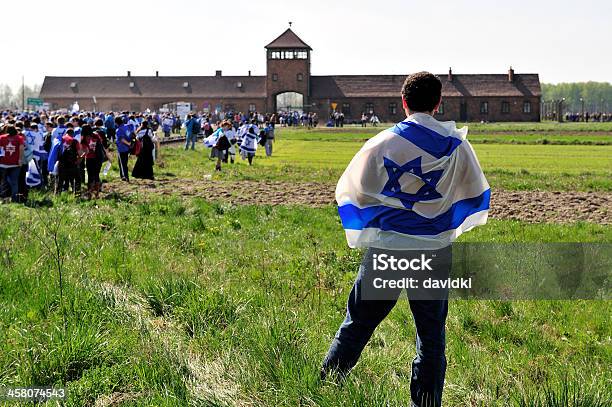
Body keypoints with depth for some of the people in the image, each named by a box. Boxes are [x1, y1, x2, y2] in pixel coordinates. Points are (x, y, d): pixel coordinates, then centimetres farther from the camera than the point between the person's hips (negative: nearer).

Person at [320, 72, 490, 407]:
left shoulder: (382, 143, -5)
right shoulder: (455, 144, -2)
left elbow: (352, 191, 1)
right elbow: (475, 194, 9)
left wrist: (362, 234, 18)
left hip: (386, 249, 0)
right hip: (435, 251, 0)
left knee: (358, 323, 11)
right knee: (431, 336, 9)